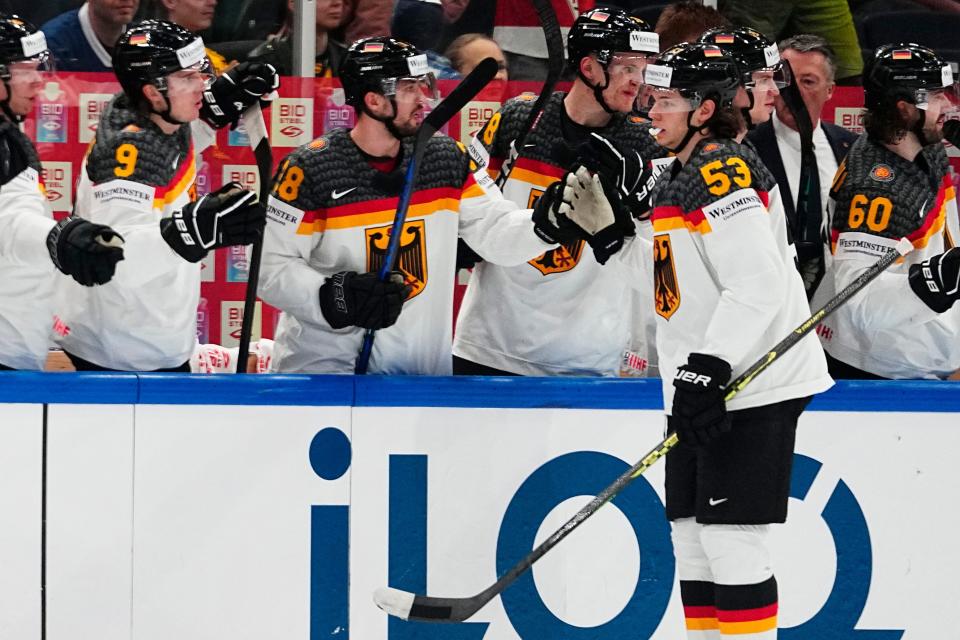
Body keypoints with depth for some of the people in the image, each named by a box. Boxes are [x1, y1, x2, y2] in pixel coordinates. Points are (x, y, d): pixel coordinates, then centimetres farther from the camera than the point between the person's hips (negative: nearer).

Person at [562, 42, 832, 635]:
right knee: (692, 533, 13)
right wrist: (605, 226, 13)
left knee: (729, 535, -11)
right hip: (705, 385, 11)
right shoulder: (684, 175, 15)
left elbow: (758, 286, -25)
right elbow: (669, 273, 20)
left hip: (750, 386, -11)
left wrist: (708, 367, -28)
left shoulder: (722, 173, -17)